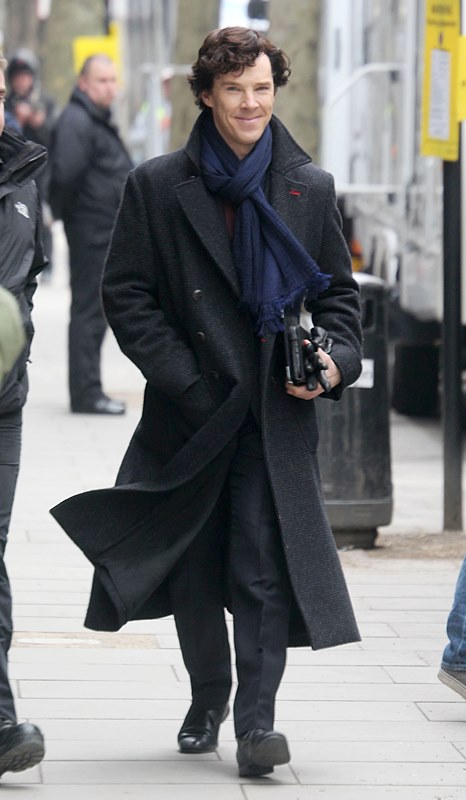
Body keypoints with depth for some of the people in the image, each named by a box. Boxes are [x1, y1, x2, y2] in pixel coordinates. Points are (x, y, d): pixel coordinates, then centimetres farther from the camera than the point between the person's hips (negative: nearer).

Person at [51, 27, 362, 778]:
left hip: (277, 416, 0)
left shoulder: (310, 188, 6)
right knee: (196, 571, 11)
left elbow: (338, 291, 13)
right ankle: (207, 701, 30)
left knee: (265, 568, -9)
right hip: (193, 416, 0)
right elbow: (126, 294, 0)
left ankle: (256, 717, -8)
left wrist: (335, 360, -6)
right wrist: (183, 380, -9)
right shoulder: (157, 187, 1)